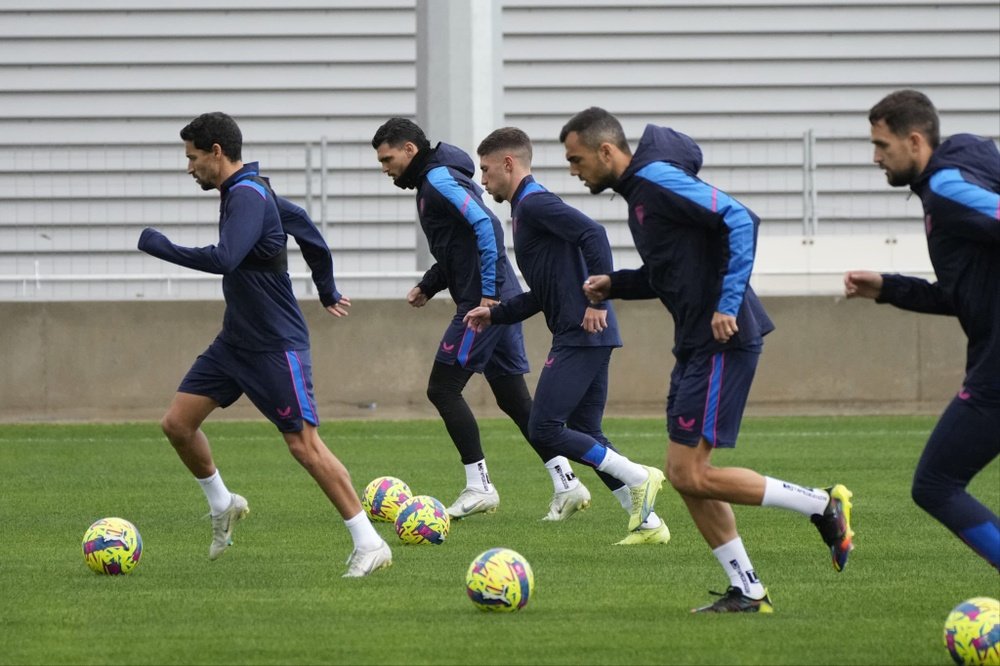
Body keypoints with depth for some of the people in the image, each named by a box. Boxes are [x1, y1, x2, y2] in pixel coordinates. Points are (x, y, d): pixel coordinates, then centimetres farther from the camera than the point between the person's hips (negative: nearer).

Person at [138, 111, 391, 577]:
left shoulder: (247, 197, -21)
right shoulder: (247, 191, 10)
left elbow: (224, 259, -35)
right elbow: (299, 220, 24)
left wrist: (157, 245, -23)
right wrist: (327, 290, 32)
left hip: (276, 346, -10)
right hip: (236, 341, 10)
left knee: (304, 444, -10)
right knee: (178, 422, 5)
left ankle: (369, 545, -6)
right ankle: (223, 507, 27)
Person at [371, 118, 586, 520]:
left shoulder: (439, 181, -12)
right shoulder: (433, 181, 19)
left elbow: (484, 226, -23)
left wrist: (488, 294, -24)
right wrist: (428, 285, 17)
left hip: (484, 304, -10)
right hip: (500, 301, 10)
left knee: (443, 389, -4)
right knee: (513, 397, 10)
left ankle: (479, 487, -3)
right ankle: (565, 482, 7)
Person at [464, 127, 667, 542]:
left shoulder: (534, 204, -8)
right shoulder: (527, 209, 23)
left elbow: (593, 234, -23)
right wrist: (494, 314, 23)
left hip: (582, 334, -10)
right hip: (589, 337, 10)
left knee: (544, 430, -11)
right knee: (584, 436, 10)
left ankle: (637, 478, -8)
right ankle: (646, 522, 7)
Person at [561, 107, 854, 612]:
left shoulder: (656, 181, -13)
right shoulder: (637, 192, 17)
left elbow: (739, 220, -21)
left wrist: (728, 304, -24)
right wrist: (615, 284, 12)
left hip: (723, 341, -10)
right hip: (696, 344, 10)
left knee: (690, 473, -10)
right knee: (683, 474, 9)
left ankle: (824, 507, -1)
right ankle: (747, 592, 13)